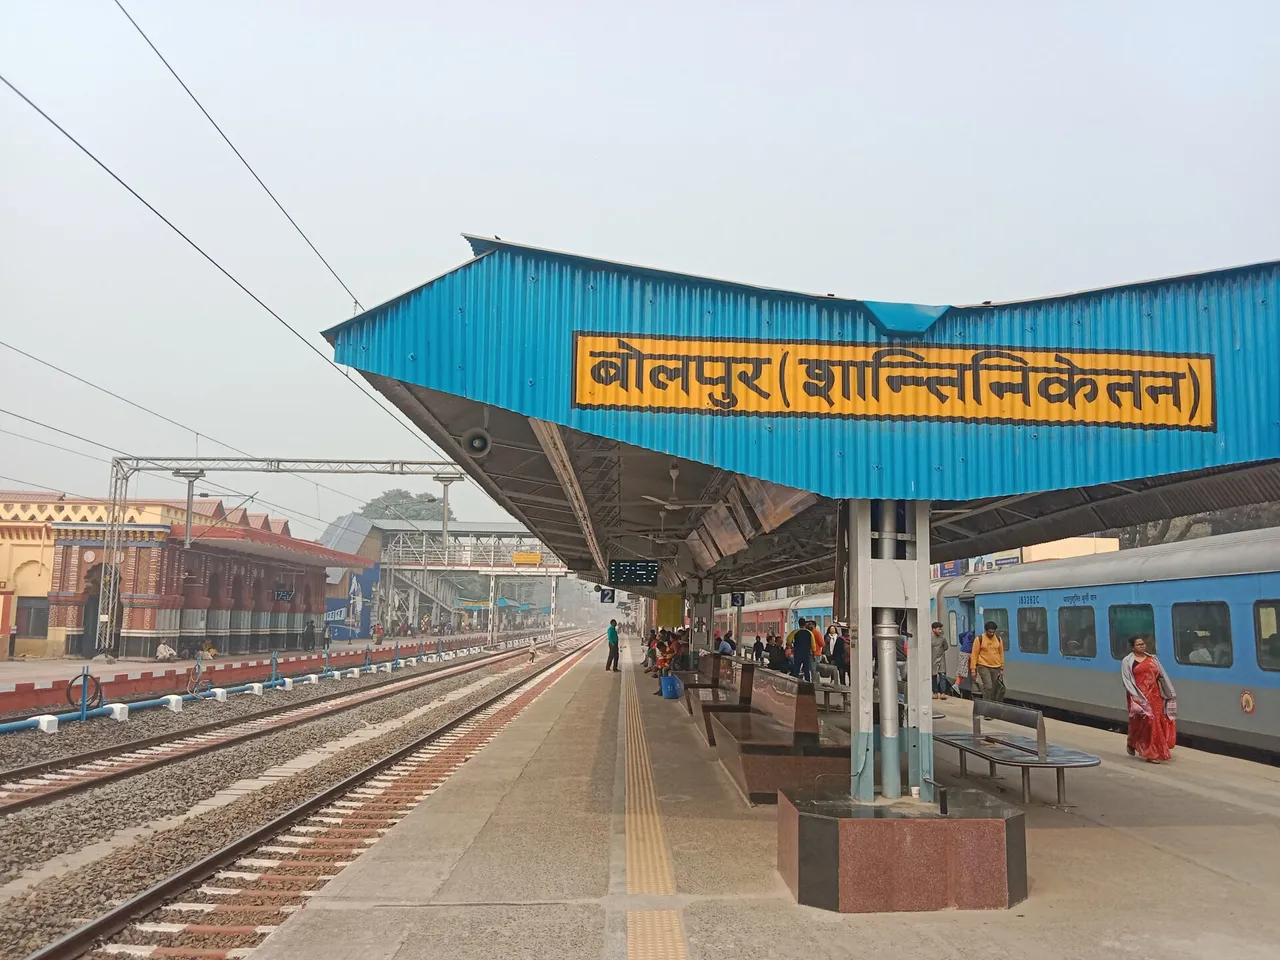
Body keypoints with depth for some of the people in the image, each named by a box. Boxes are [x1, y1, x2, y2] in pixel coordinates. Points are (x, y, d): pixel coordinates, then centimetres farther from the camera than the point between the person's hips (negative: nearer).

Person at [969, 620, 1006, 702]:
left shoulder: (998, 639, 7)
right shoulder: (979, 639, -5)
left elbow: (1001, 654, 14)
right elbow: (974, 655, -3)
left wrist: (1002, 668, 12)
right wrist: (973, 669, -6)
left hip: (996, 668, 4)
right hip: (983, 667, -4)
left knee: (995, 688, 4)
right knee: (988, 687, -15)